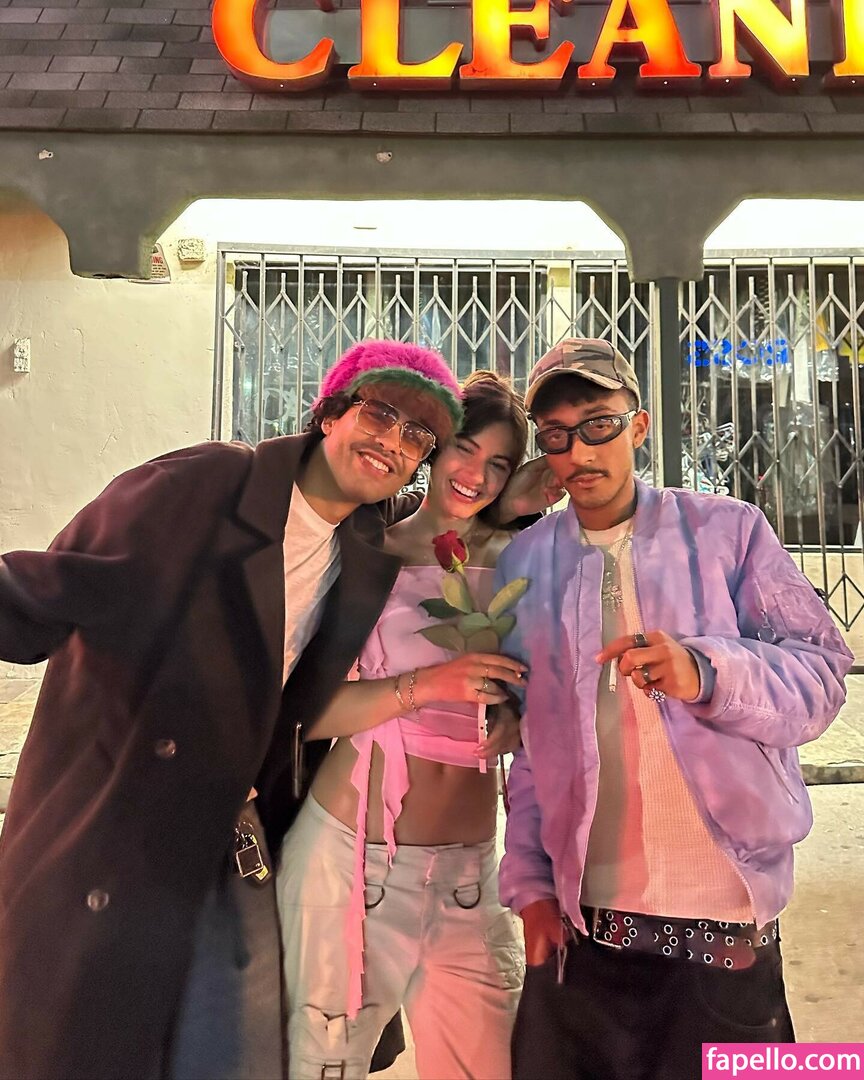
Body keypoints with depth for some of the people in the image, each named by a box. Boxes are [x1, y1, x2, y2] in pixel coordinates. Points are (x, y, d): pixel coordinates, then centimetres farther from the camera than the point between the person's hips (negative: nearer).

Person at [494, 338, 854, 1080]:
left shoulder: (728, 530, -2)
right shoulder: (522, 564, 4)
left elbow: (820, 675, -6)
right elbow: (526, 740, 7)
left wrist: (706, 672, -25)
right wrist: (529, 883, 2)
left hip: (725, 914, -2)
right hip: (579, 920, 2)